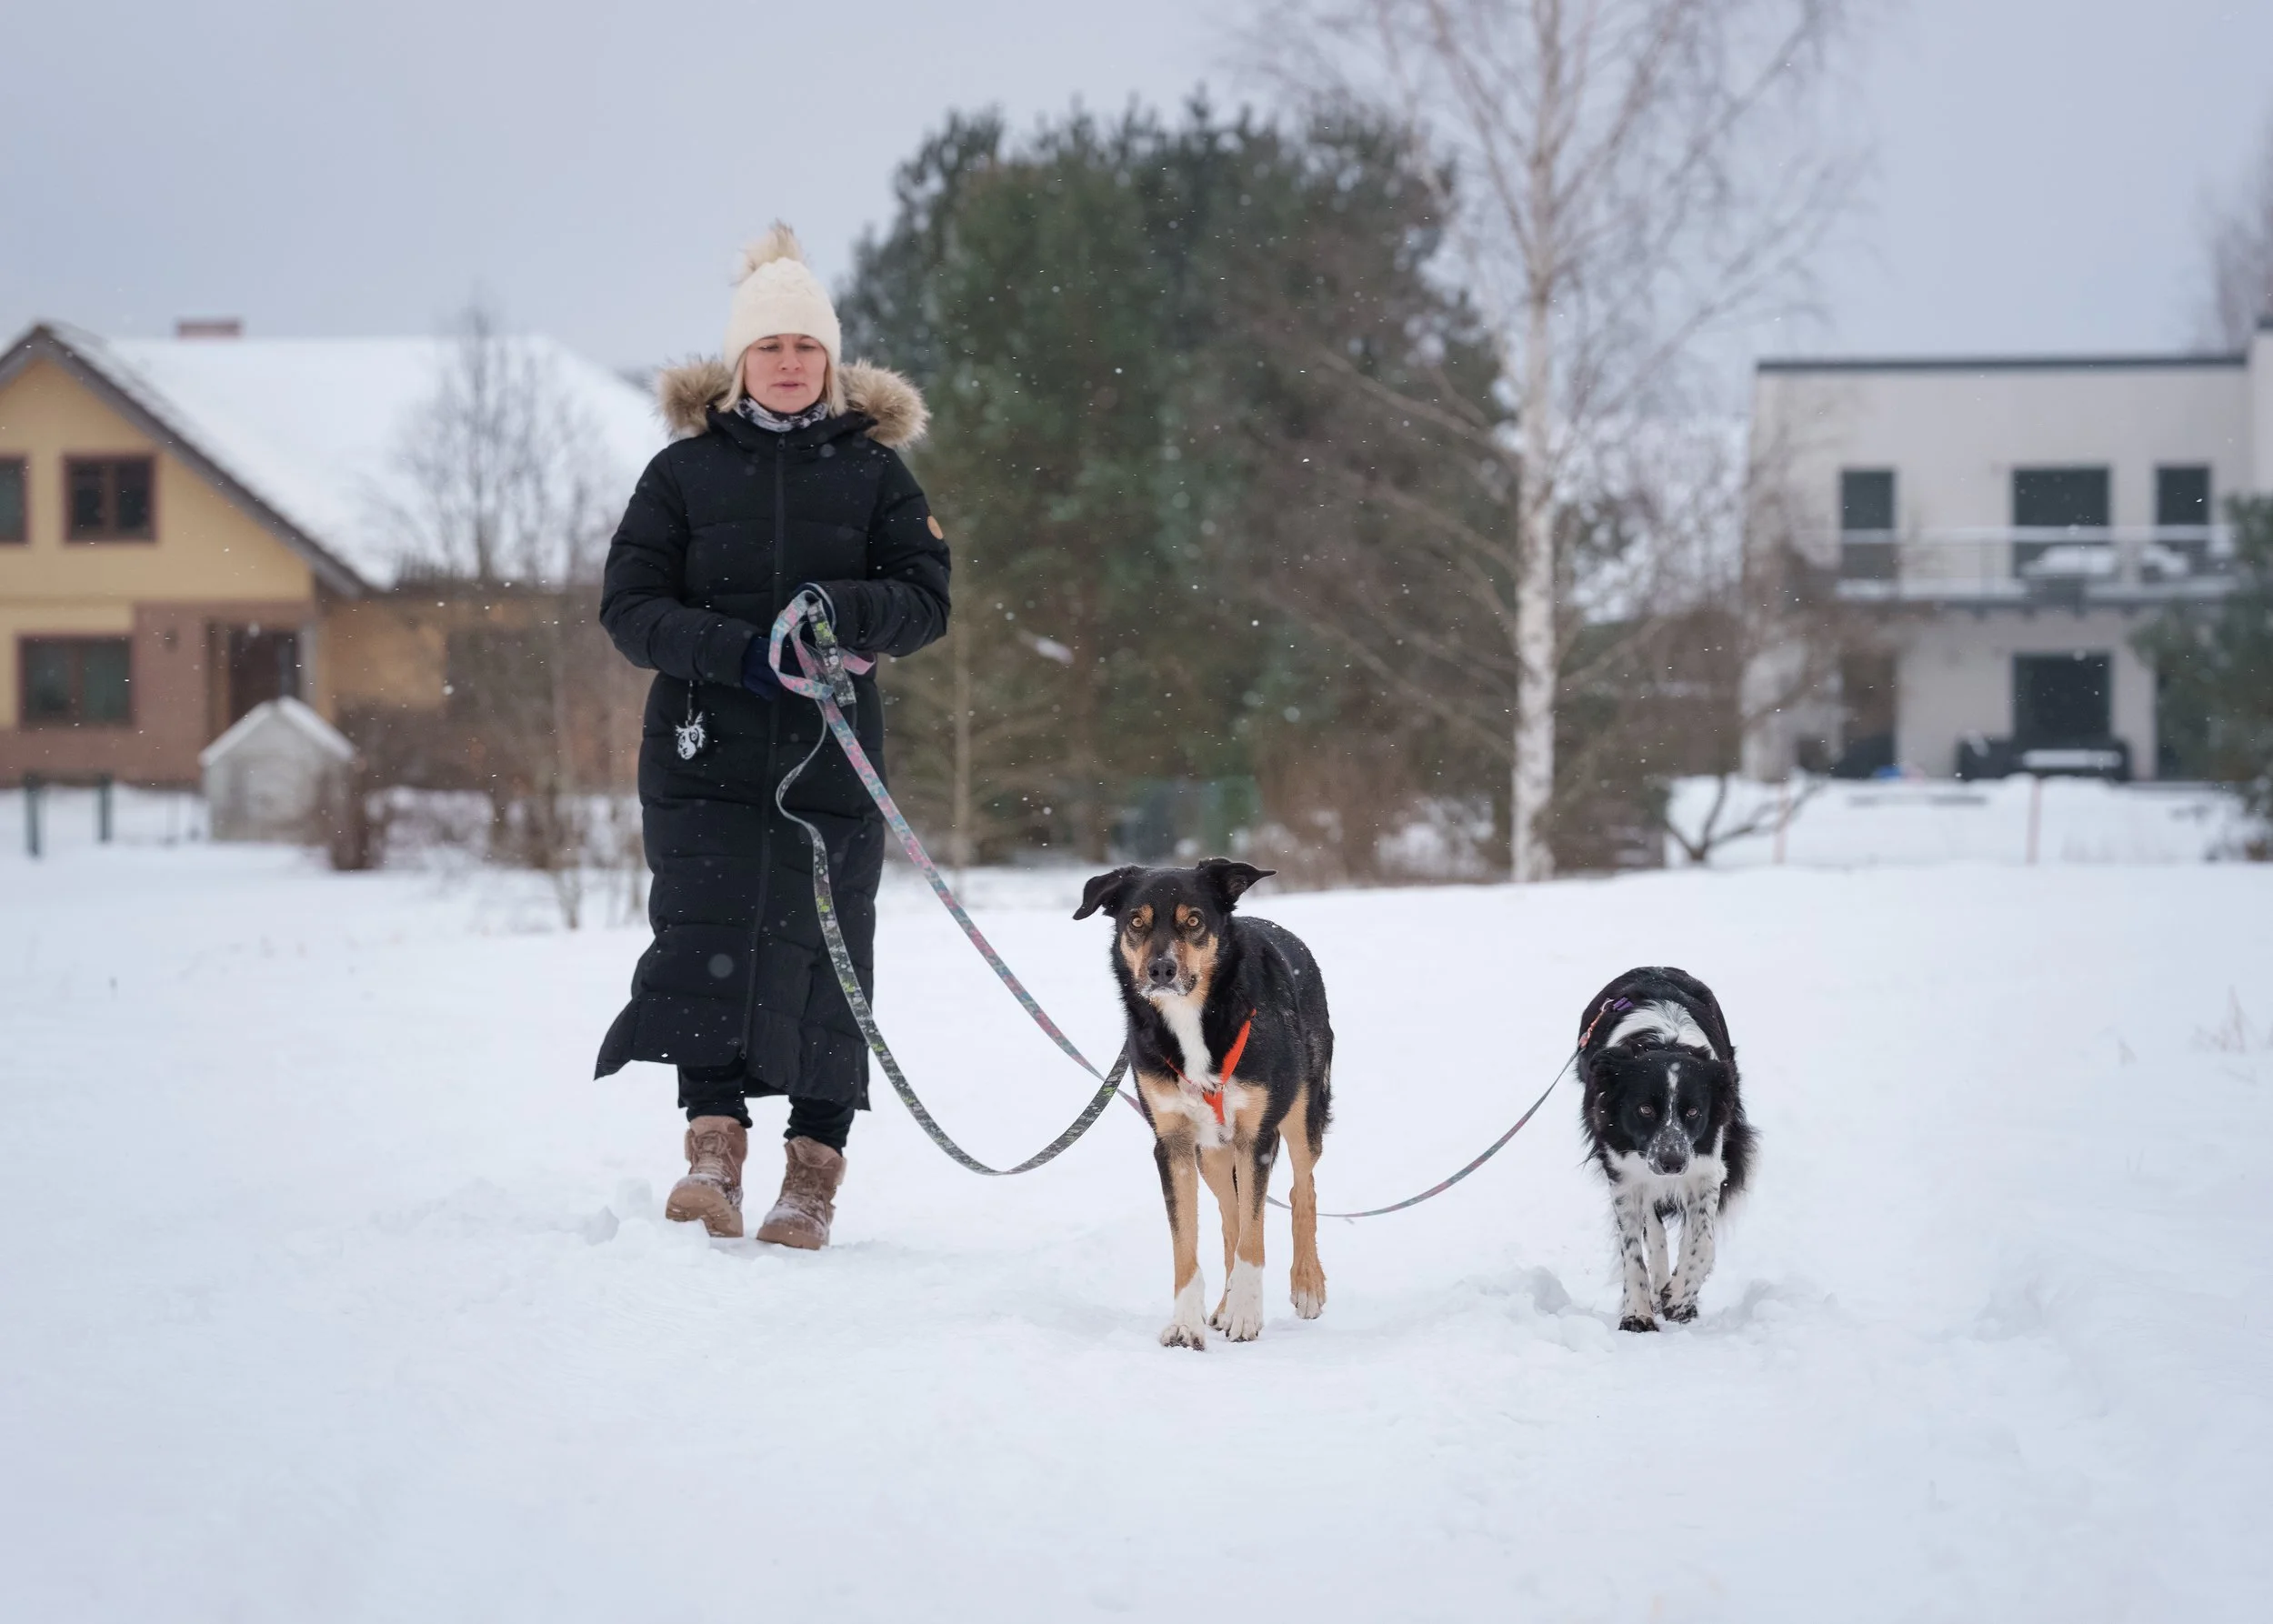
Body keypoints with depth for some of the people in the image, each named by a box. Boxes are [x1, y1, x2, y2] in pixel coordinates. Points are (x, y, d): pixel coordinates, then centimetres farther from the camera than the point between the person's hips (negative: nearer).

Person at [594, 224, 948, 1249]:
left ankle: (815, 1172, 4)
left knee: (822, 953, -1)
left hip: (832, 748, 0)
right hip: (707, 746, 0)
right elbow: (629, 605, 3)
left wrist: (841, 609, -17)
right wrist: (730, 647, -14)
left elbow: (926, 600, 4)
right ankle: (713, 1149, -17)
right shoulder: (685, 470, 8)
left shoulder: (872, 471, 9)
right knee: (707, 938, -14)